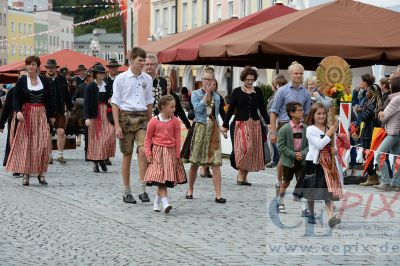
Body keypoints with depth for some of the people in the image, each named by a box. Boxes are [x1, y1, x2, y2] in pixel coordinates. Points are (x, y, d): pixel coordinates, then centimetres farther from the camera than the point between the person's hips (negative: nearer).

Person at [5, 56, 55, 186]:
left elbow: (48, 100, 12)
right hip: (26, 116, -2)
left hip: (41, 115, 2)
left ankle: (41, 173, 1)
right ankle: (25, 174, 0)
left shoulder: (44, 81, 7)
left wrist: (51, 116, 11)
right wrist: (18, 111, -21)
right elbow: (16, 98, -4)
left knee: (42, 144, -4)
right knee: (25, 145, -3)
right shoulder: (21, 81, 1)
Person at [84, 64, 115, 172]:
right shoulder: (90, 87, -2)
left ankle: (103, 159, 5)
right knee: (95, 138, 0)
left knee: (108, 137, -9)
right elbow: (86, 102, -6)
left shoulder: (107, 86, 10)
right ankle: (95, 163, 7)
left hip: (106, 114, 3)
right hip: (95, 115, -3)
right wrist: (87, 117, -14)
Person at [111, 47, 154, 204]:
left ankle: (143, 190, -10)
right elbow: (116, 103, -1)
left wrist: (149, 122, 15)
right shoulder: (121, 79, -2)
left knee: (143, 151, -14)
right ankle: (127, 192, 12)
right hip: (126, 116, -2)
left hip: (142, 117, 2)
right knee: (127, 155, 4)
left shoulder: (147, 79, 9)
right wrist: (117, 126, -7)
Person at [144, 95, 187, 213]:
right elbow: (148, 138, 2)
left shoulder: (175, 121, 2)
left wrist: (177, 155, 3)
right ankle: (165, 203, -19)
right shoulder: (154, 121, -4)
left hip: (170, 152, 3)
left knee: (166, 180, 6)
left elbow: (177, 139, 5)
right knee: (161, 178, -11)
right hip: (158, 151, -3)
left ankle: (156, 203, 21)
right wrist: (148, 154, -5)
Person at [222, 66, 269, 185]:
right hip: (240, 124, -3)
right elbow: (230, 109, 2)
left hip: (255, 124, 3)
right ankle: (240, 174, -5)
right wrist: (225, 125, -2)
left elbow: (262, 109, 11)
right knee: (243, 148, -17)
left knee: (252, 150, 1)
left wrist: (268, 123, 2)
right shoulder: (237, 91, 1)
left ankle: (244, 176, 9)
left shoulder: (258, 91, 9)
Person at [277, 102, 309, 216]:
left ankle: (304, 207, -3)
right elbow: (282, 147, -12)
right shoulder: (284, 129, -11)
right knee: (286, 182, 13)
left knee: (302, 182, -4)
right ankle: (280, 202, 31)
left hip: (302, 160, 2)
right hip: (288, 160, -2)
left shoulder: (306, 128, -3)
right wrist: (294, 155, -18)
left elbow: (309, 145, 1)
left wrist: (302, 154, -15)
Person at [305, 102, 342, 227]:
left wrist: (335, 150, 1)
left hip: (328, 161, 4)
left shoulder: (329, 129, 11)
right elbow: (319, 145, -19)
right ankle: (311, 214, 25)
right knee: (312, 189, 8)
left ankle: (331, 216, -18)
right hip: (314, 161, -4)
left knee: (329, 188, -8)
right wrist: (329, 134, -14)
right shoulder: (311, 129, -7)